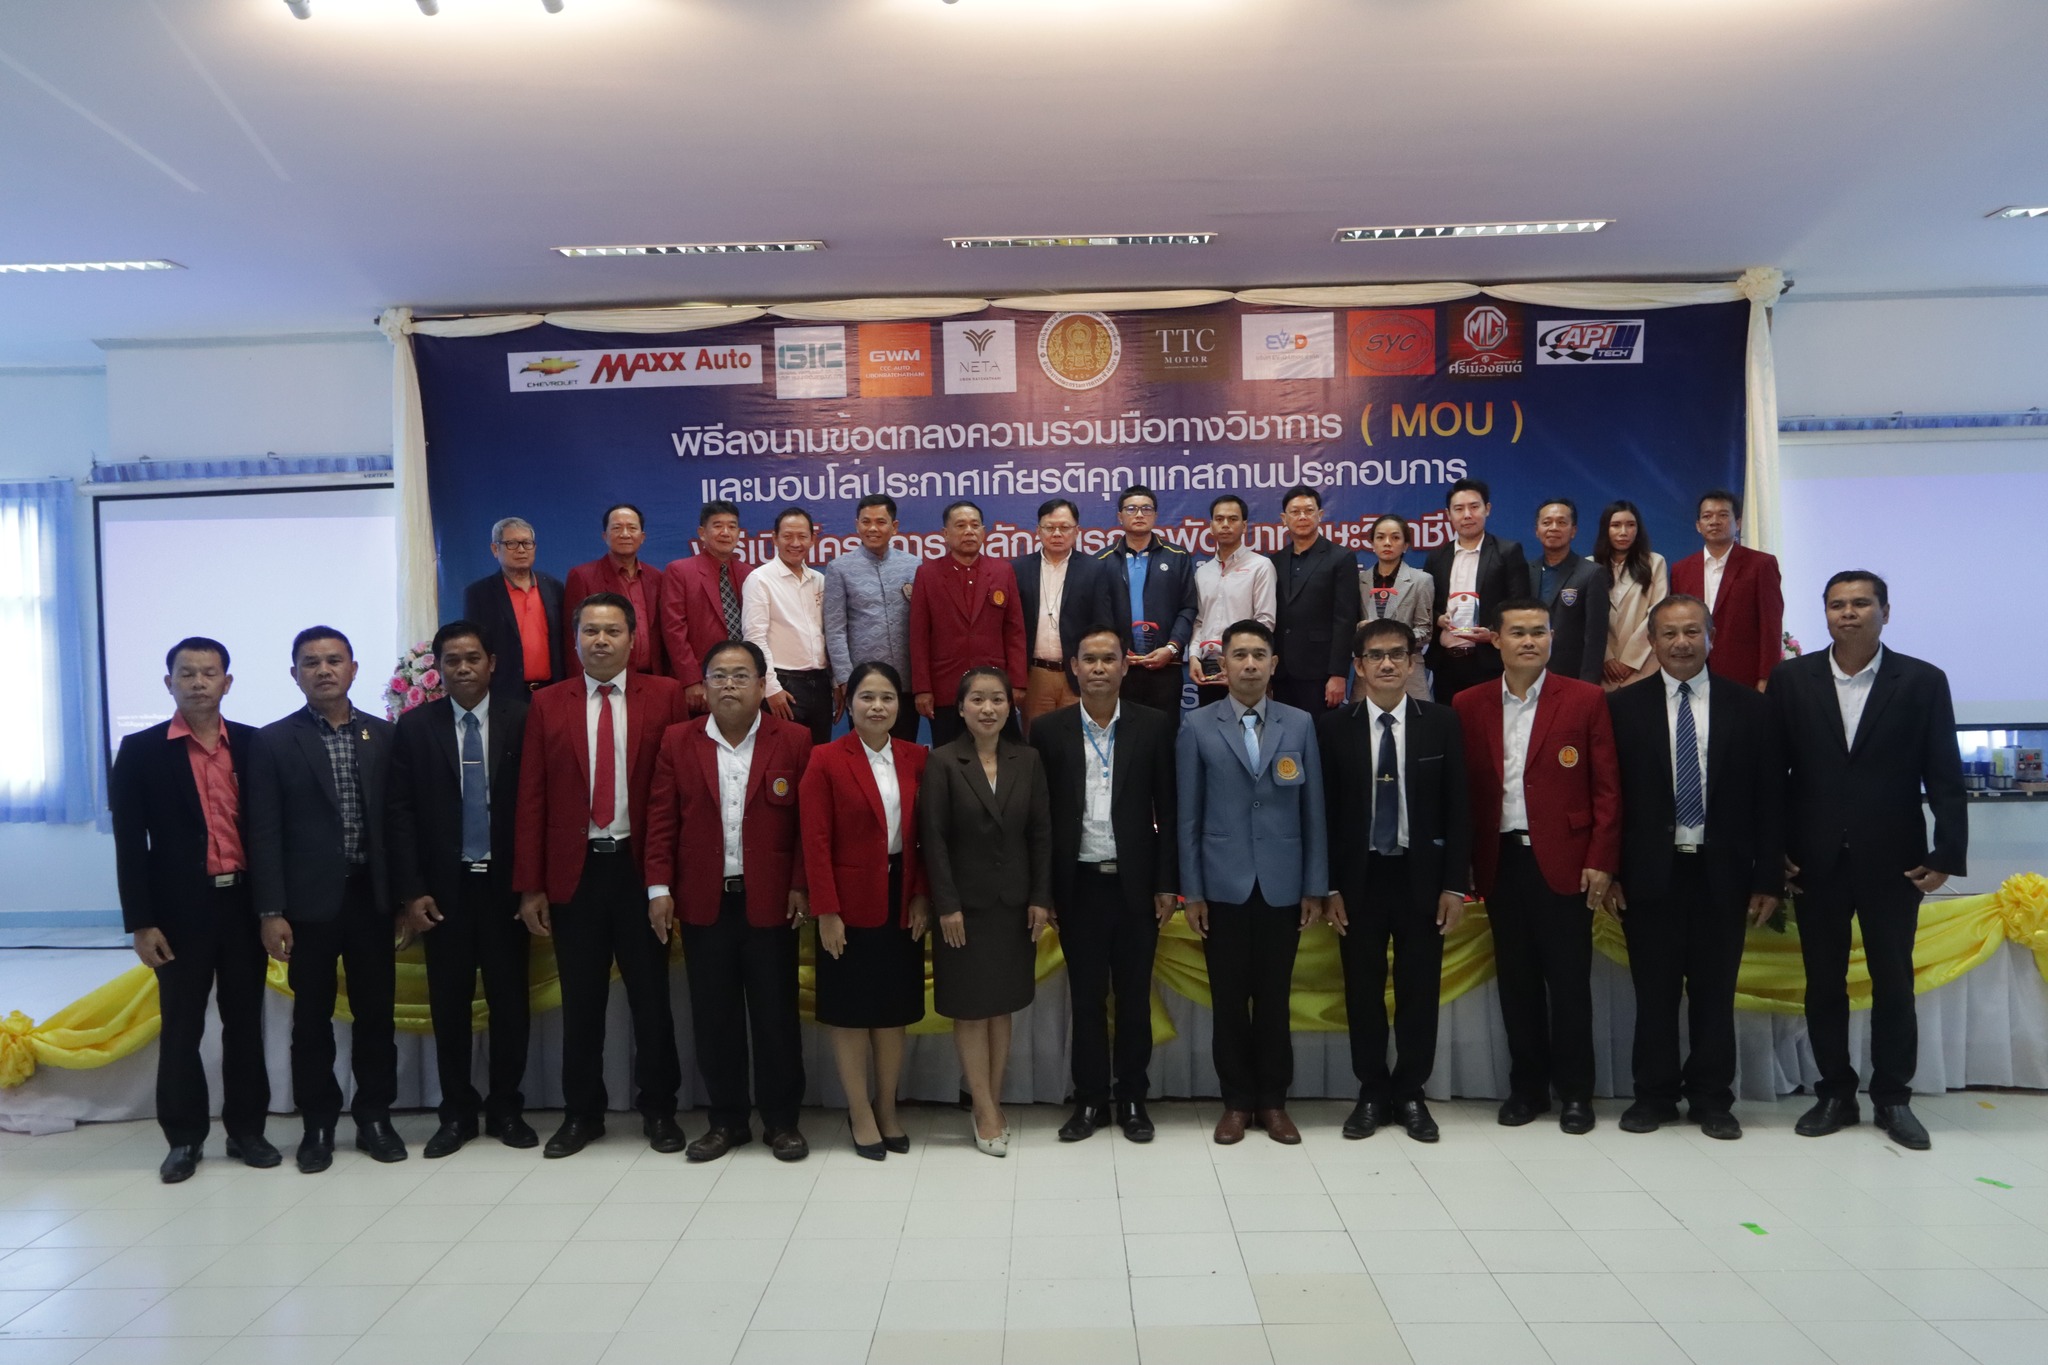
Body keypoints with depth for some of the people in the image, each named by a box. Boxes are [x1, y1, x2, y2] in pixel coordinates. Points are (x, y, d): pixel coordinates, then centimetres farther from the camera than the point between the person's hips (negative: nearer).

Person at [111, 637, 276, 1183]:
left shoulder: (253, 744, 4)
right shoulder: (140, 750, -1)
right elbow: (129, 844, -3)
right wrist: (140, 923, -8)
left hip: (245, 902, 2)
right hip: (181, 910, -2)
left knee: (245, 1022, 10)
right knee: (181, 1028, 8)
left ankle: (246, 1129, 22)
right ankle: (184, 1138, 21)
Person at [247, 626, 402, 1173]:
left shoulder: (383, 735, 6)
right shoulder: (274, 741, 0)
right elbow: (264, 833, -3)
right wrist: (271, 912, -9)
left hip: (371, 896, 2)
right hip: (310, 900, -2)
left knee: (376, 1010, 8)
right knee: (312, 1016, 8)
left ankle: (374, 1117, 21)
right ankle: (318, 1124, 21)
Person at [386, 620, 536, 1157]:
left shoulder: (521, 720, -1)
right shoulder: (414, 726, 3)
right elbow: (400, 811, 1)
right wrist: (411, 891, -6)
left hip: (505, 884, -1)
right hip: (443, 887, 1)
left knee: (509, 1000, 6)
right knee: (449, 1004, 8)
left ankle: (506, 1108, 20)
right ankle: (456, 1111, 21)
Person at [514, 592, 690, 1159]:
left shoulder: (665, 697, 0)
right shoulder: (547, 704, 5)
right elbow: (531, 799, 3)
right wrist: (530, 886, -2)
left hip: (641, 866, -1)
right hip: (575, 870, 2)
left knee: (651, 996, 8)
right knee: (580, 1002, 11)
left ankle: (658, 1109, 24)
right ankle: (582, 1112, 27)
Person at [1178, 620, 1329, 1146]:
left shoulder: (1300, 724, 4)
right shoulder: (1197, 727, 0)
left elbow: (1313, 810, 4)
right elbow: (1189, 816, 0)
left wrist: (1316, 887, 1)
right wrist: (1191, 890, -3)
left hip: (1282, 885, 1)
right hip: (1224, 885, -1)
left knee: (1274, 998, 9)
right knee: (1229, 999, 7)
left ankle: (1273, 1100, 23)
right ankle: (1236, 1101, 21)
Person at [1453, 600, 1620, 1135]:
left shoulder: (1585, 700, 1)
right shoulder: (1469, 705, 6)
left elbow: (1606, 788, -1)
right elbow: (1464, 789, 7)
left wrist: (1600, 861, -7)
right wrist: (1464, 864, 1)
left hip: (1563, 861, -2)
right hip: (1500, 862, 2)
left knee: (1569, 980, 4)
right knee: (1516, 979, 10)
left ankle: (1575, 1091, 18)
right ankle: (1527, 1086, 22)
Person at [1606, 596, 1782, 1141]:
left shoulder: (1748, 707, 4)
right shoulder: (1624, 706, 2)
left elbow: (1769, 798, 4)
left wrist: (1768, 878, -1)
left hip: (1722, 873, 1)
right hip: (1650, 872, -1)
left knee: (1715, 993, 8)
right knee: (1654, 993, 7)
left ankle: (1712, 1100, 22)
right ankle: (1654, 1096, 20)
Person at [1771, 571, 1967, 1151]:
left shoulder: (1923, 681, -1)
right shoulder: (1791, 679, 1)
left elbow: (1945, 776, -2)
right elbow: (1773, 770, 1)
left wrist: (1947, 853, -8)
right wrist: (1774, 850, -3)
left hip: (1892, 860, -1)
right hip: (1817, 860, 1)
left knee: (1893, 982, 9)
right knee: (1823, 982, 9)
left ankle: (1893, 1098, 22)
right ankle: (1835, 1093, 21)